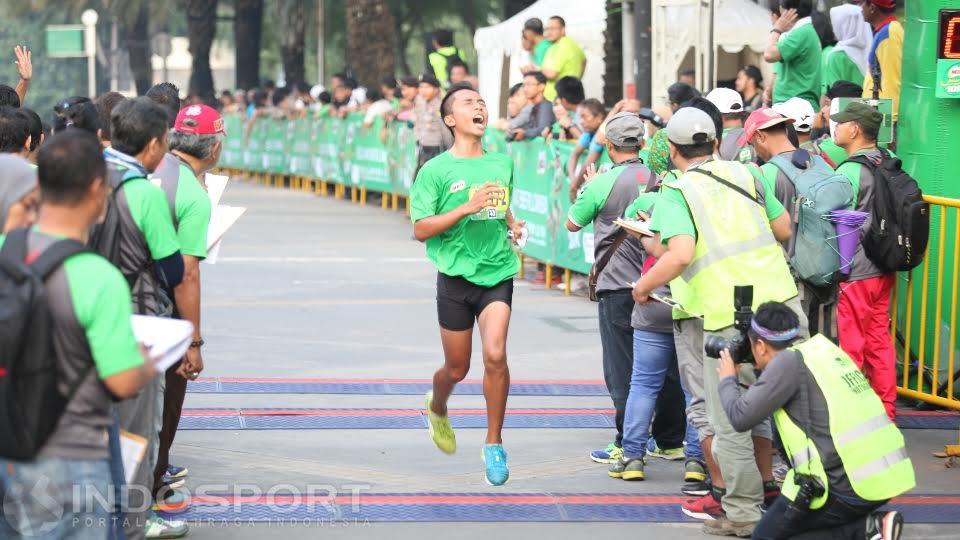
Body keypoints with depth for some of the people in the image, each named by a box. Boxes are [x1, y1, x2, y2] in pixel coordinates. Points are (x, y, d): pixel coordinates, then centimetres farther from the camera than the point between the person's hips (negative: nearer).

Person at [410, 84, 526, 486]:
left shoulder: (502, 164, 9)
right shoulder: (435, 170, -5)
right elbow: (420, 229, -10)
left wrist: (513, 226, 6)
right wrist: (468, 207, -19)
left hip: (498, 273, 2)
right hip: (455, 275, -2)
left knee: (495, 355, -18)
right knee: (457, 369, 9)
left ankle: (494, 444, -3)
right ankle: (437, 408, 45)